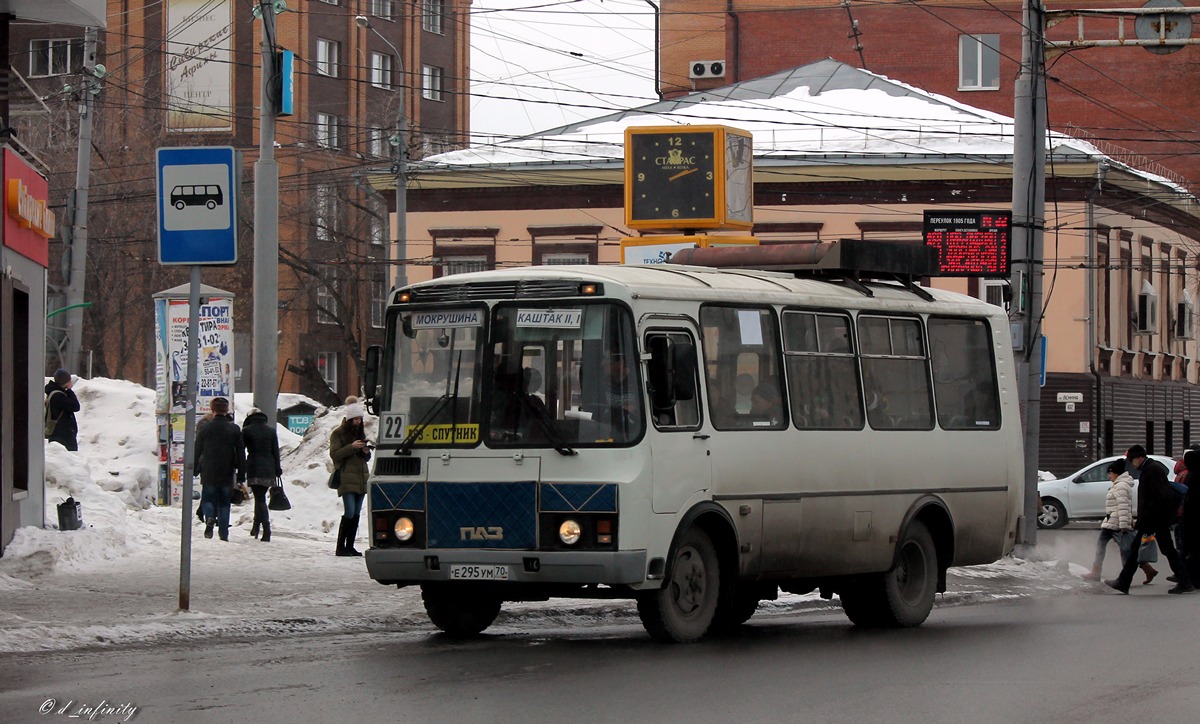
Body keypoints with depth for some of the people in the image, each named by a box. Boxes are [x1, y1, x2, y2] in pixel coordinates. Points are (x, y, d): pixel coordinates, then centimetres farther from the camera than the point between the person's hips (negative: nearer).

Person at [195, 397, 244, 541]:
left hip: (209, 475, -1)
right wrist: (241, 476, 5)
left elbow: (196, 452, 5)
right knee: (224, 503, 8)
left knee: (208, 498, 11)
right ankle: (224, 534, 4)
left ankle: (209, 517, -20)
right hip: (227, 475, 1)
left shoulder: (205, 429, -1)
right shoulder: (235, 430, 1)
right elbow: (241, 454, 1)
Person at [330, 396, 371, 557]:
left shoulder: (361, 433, 18)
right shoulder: (338, 433, -1)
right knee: (349, 513, -14)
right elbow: (334, 454, -10)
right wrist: (351, 447, -20)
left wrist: (366, 452, 1)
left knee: (356, 514, 5)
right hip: (347, 478, -7)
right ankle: (340, 547, -10)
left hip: (361, 479, 7)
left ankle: (350, 546, 9)